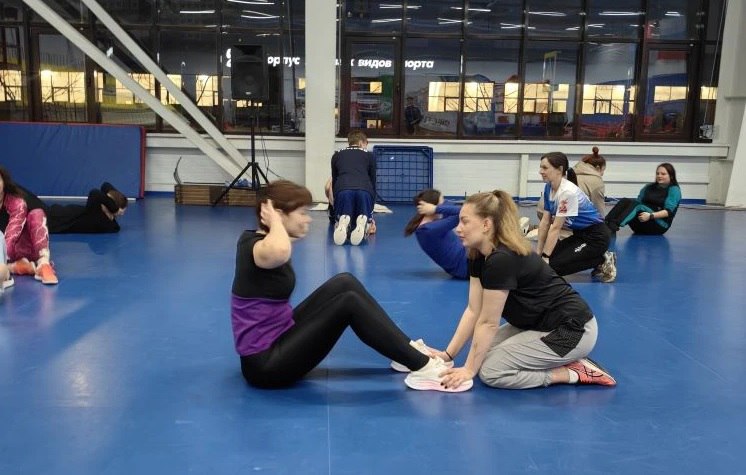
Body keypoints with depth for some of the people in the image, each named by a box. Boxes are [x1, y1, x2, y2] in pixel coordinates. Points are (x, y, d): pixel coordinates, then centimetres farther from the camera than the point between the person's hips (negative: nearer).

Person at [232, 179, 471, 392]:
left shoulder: (258, 241, 7)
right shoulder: (255, 247, -20)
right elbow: (280, 252, -47)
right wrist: (273, 219, -29)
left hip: (279, 338, 10)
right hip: (266, 363, -10)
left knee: (345, 284, 2)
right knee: (349, 302, -20)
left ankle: (408, 350, 6)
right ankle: (422, 368, -13)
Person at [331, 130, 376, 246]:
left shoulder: (336, 155, 31)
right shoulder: (369, 156, 28)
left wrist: (336, 204, 40)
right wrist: (371, 211, 33)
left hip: (343, 189, 1)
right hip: (364, 190, -1)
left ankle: (342, 223, -24)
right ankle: (363, 222, -23)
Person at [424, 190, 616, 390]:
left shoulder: (502, 259, -28)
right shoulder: (479, 255, 0)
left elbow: (488, 323, -21)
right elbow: (473, 311, 2)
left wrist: (469, 369, -12)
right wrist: (448, 354, 0)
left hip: (571, 331, -10)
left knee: (491, 371, -15)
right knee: (484, 354, 8)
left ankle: (573, 372, -4)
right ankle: (564, 362, 12)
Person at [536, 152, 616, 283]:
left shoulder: (567, 192, -26)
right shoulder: (548, 188, 0)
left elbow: (556, 227, -25)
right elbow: (545, 222, 1)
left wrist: (545, 257, -21)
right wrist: (538, 253, 0)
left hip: (596, 237, -9)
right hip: (579, 234, 9)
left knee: (553, 265, -16)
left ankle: (603, 262, -2)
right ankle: (596, 257, 9)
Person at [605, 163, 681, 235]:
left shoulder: (674, 190, 2)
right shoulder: (649, 187, 19)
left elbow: (668, 211, -11)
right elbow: (638, 201, 7)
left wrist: (650, 216, -26)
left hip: (659, 225, -5)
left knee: (636, 204, -31)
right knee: (625, 201, -21)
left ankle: (613, 226, -55)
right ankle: (606, 223, -45)